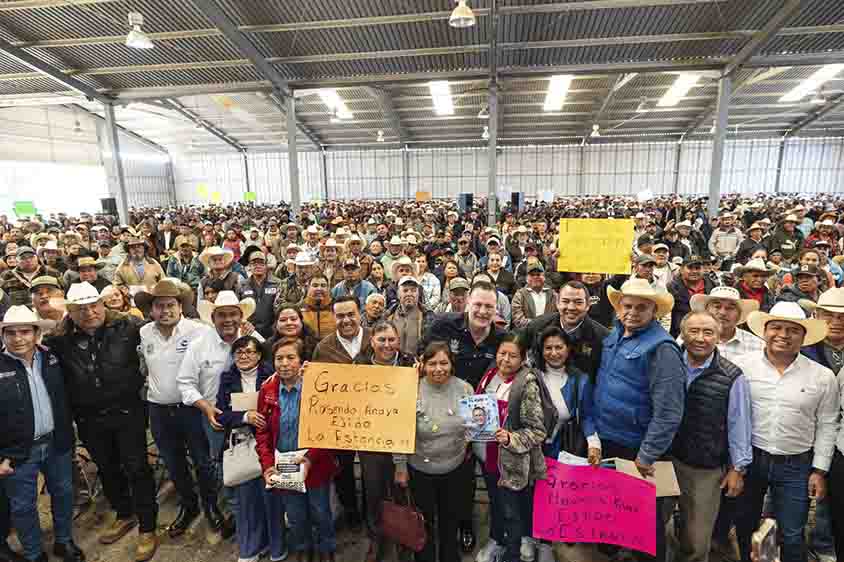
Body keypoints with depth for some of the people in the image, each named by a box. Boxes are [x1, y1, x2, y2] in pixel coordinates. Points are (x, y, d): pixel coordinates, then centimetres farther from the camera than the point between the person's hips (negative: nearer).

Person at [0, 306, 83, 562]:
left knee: (63, 493, 18)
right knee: (24, 506, 13)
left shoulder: (51, 358, -2)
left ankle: (64, 541, 39)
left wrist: (68, 436, 8)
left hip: (57, 444, 4)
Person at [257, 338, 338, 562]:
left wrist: (311, 459, -21)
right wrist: (267, 465, -8)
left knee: (321, 514, 18)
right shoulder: (267, 390, -5)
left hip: (316, 465, -2)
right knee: (295, 517, 21)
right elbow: (262, 432, 1)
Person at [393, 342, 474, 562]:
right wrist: (400, 466, -5)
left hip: (456, 469, 2)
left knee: (450, 523, 23)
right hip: (420, 470, -1)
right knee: (424, 524, 20)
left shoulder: (465, 389, -11)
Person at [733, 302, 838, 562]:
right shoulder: (742, 366, -7)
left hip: (796, 466, 0)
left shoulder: (822, 376, -3)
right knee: (743, 528, 16)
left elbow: (827, 426, 3)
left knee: (792, 536, 10)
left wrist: (819, 470, 1)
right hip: (748, 459, 0)